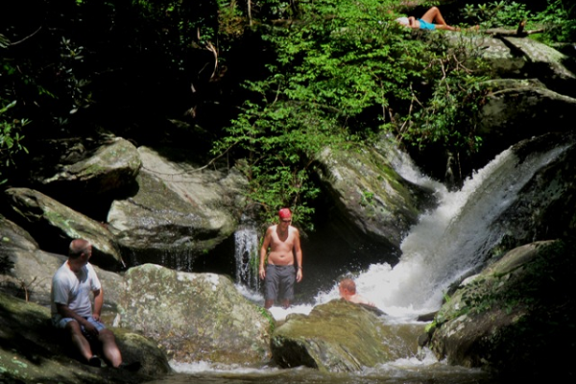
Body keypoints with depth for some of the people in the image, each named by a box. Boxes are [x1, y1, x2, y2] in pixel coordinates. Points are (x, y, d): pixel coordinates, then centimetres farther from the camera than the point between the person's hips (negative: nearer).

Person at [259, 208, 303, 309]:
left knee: (287, 299, 5)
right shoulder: (271, 230, -2)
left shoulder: (294, 231, 3)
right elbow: (264, 247, 3)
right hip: (272, 267, -2)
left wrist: (299, 268, 6)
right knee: (269, 299, -7)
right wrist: (261, 266, -2)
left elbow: (298, 250, 9)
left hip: (288, 268, 2)